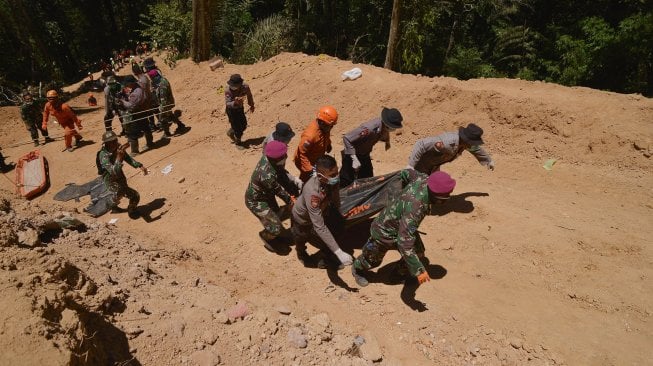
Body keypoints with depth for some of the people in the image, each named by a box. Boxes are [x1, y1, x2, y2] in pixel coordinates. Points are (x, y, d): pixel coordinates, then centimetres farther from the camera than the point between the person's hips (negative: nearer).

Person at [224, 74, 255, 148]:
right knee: (237, 126, -1)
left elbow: (249, 95, 0)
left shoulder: (245, 87, -21)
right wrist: (235, 103, -55)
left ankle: (230, 133, 43)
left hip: (240, 108, 5)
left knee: (244, 125, 16)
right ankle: (238, 142, 24)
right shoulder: (228, 90, -30)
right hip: (231, 110, -5)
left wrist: (251, 105, 15)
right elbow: (227, 103, -33)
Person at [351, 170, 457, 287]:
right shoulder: (414, 208, -47)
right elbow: (404, 242, -45)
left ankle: (403, 273, 38)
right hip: (385, 232, -7)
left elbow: (408, 172, 0)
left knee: (419, 256, 8)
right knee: (373, 260, 20)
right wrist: (418, 270, -41)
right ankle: (357, 269, 53)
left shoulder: (423, 179, -25)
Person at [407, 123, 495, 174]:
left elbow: (476, 149, 13)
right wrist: (410, 165, -41)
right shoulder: (447, 143, -40)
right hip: (421, 163, -8)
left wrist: (489, 160, 29)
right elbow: (421, 144, -40)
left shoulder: (465, 141, -12)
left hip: (434, 165, 8)